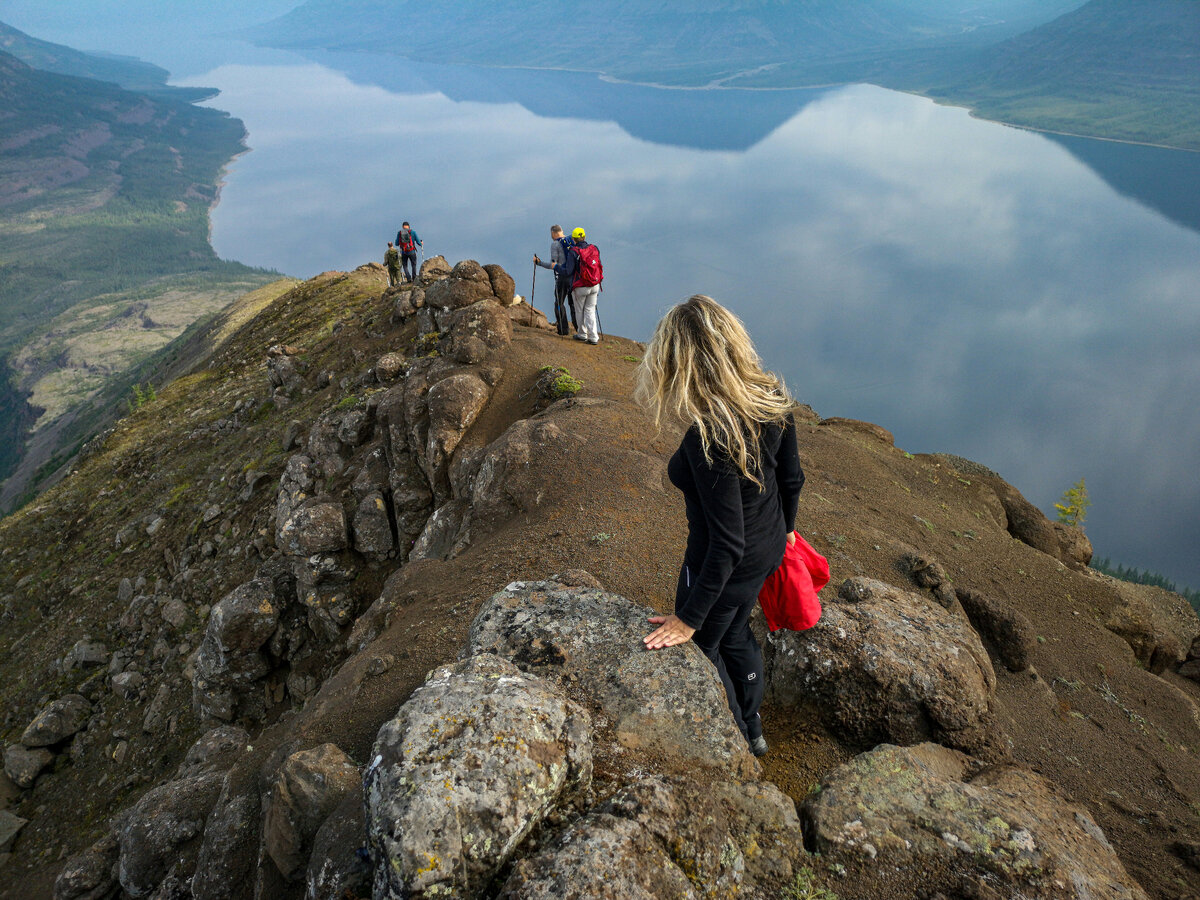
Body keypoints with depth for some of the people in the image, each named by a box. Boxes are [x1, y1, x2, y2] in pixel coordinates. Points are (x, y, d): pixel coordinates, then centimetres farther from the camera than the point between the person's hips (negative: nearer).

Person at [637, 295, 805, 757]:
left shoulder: (709, 440, -37)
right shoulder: (772, 398, -14)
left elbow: (727, 545, -30)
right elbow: (792, 478, 0)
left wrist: (689, 617, -19)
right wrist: (783, 528, 20)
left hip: (729, 566, -7)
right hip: (770, 545, 7)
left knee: (699, 649, 22)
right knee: (735, 634, 31)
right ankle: (753, 729, 55)